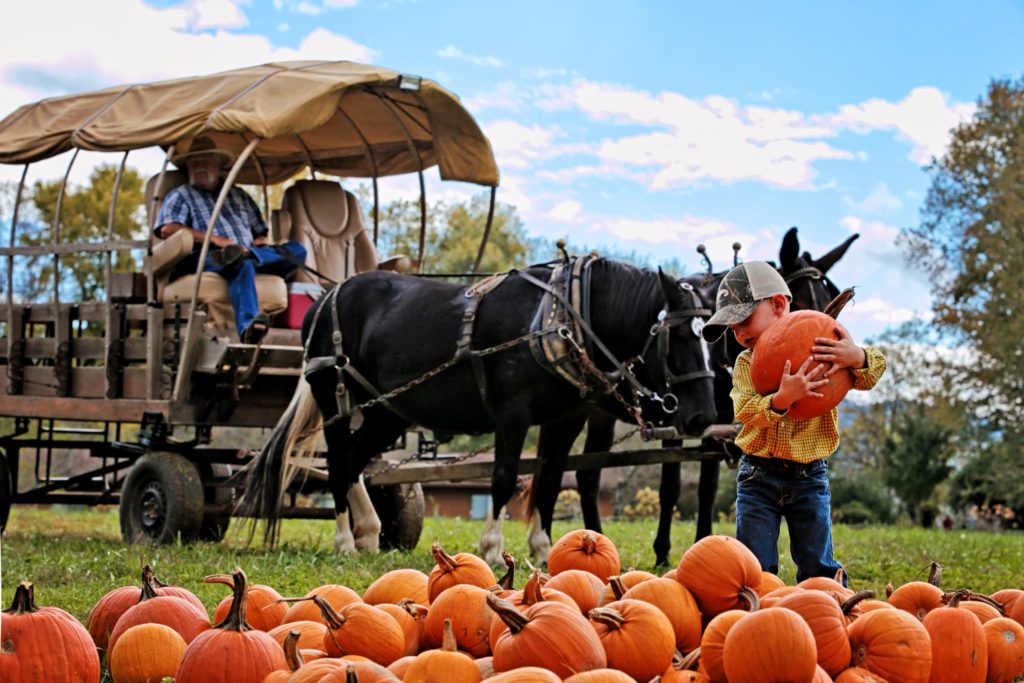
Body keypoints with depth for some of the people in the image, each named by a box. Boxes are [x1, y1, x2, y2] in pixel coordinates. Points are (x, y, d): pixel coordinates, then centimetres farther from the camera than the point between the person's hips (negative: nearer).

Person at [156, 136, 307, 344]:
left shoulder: (239, 195, 32)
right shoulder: (181, 195, 17)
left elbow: (260, 231, 35)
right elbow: (167, 229, -3)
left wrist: (260, 241, 7)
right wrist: (214, 238, -12)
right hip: (203, 259, -5)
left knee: (297, 250, -17)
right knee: (241, 265, -40)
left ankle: (239, 254, -40)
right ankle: (247, 325, -62)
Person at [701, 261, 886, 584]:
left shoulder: (824, 350, -3)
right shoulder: (746, 363, 1)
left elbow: (869, 377, -6)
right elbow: (745, 410, -15)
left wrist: (857, 357, -30)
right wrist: (782, 399, -35)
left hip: (809, 476, -1)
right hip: (758, 475, 1)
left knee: (818, 567, 4)